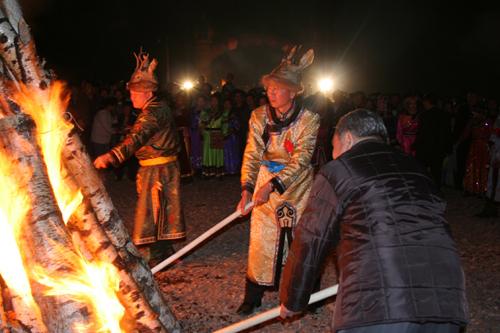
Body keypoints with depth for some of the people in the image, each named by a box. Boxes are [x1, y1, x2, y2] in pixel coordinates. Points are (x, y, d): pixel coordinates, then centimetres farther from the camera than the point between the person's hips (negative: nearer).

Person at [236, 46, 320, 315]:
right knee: (261, 238, 3)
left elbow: (301, 159, -22)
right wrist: (247, 187, -22)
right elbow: (252, 154, -9)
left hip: (297, 185, -2)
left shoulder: (309, 119, -15)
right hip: (266, 183, 2)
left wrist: (272, 184, -31)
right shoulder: (259, 116, -7)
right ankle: (253, 297, 16)